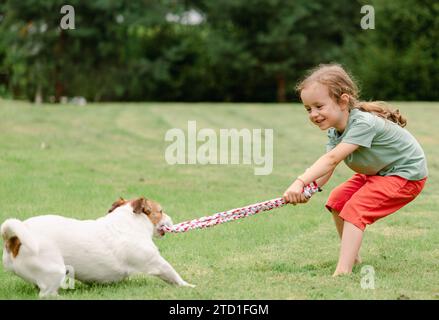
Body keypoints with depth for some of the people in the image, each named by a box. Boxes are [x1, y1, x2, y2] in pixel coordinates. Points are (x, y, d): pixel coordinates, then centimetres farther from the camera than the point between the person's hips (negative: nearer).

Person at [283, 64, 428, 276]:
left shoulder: (364, 124, -33)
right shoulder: (335, 132, -5)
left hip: (406, 174, -10)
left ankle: (343, 271, -30)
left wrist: (300, 182, -47)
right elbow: (326, 170, -15)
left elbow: (332, 159, -41)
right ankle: (352, 256, 24)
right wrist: (307, 189, -34)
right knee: (337, 200, 10)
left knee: (354, 209, -23)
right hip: (377, 172, 10)